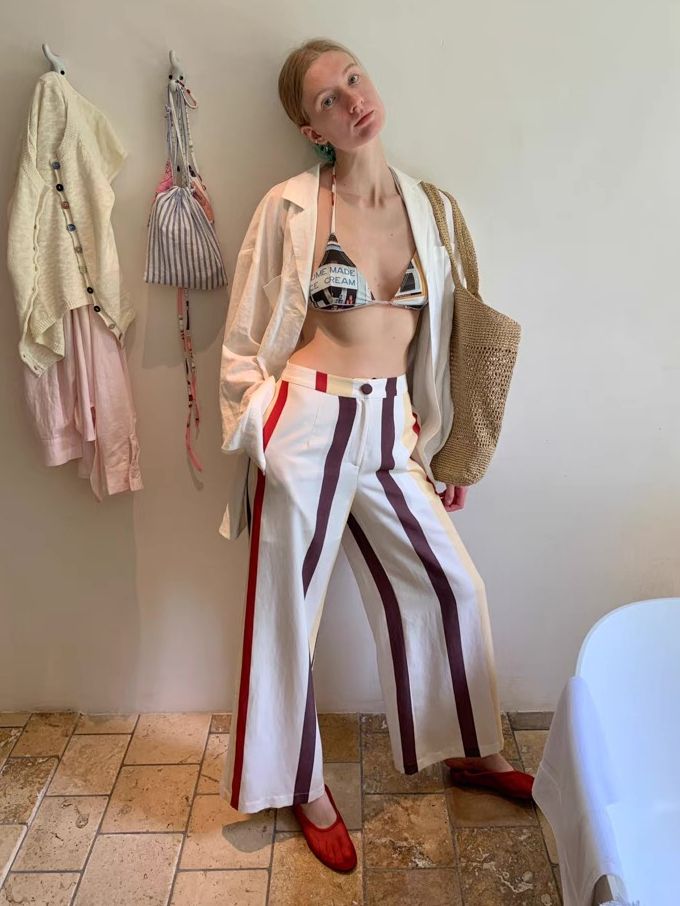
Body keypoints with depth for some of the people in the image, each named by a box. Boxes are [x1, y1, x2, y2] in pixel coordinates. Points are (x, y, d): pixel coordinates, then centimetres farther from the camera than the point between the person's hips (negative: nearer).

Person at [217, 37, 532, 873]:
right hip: (308, 427, -4)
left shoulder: (424, 205, 9)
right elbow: (244, 342, 0)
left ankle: (473, 751, 38)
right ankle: (305, 788, 31)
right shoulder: (291, 208, -5)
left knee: (453, 586, 12)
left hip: (390, 431, 5)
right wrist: (262, 430, -6)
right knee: (288, 614, 7)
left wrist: (434, 442, 15)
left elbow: (434, 338, 14)